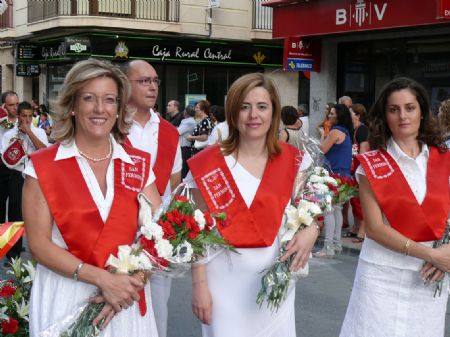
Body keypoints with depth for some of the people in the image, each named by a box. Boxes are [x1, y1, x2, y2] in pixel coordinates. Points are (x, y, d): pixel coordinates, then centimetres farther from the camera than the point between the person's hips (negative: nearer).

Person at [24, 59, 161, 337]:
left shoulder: (139, 165, 1)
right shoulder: (43, 166, -7)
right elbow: (39, 244, -10)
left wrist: (130, 282, -16)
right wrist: (102, 278, -18)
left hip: (125, 294, 2)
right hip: (65, 298, -2)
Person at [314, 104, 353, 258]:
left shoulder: (335, 131, -15)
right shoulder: (345, 131, 14)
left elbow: (323, 149, -9)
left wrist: (322, 135, 5)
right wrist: (325, 136, 11)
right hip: (343, 174, 10)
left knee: (328, 210, -10)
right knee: (337, 209, 16)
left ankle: (328, 248, -13)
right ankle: (336, 243, 23)